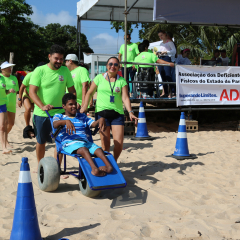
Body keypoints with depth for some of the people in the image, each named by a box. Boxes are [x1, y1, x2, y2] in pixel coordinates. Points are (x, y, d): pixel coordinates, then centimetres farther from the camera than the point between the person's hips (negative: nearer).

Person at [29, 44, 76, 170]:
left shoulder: (65, 71, 4)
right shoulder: (39, 70, -6)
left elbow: (72, 90, 11)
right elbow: (32, 92, -12)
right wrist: (42, 106, -26)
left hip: (60, 113, 2)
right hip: (41, 114, -2)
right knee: (41, 142, 12)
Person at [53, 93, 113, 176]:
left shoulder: (82, 116, 32)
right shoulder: (59, 116, 18)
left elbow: (93, 124, 16)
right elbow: (55, 124, -7)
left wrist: (101, 120, -9)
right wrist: (66, 121, -29)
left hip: (85, 142, 5)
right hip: (69, 143, -5)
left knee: (98, 149, -29)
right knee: (84, 149, -39)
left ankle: (109, 166, -51)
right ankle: (95, 169, -61)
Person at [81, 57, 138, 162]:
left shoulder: (122, 81, 6)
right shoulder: (99, 78, 6)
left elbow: (125, 98, -3)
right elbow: (89, 93, 12)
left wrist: (130, 112, -16)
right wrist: (84, 107, 3)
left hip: (117, 114, 1)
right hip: (101, 113, -1)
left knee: (119, 143, -6)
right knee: (105, 143, -1)